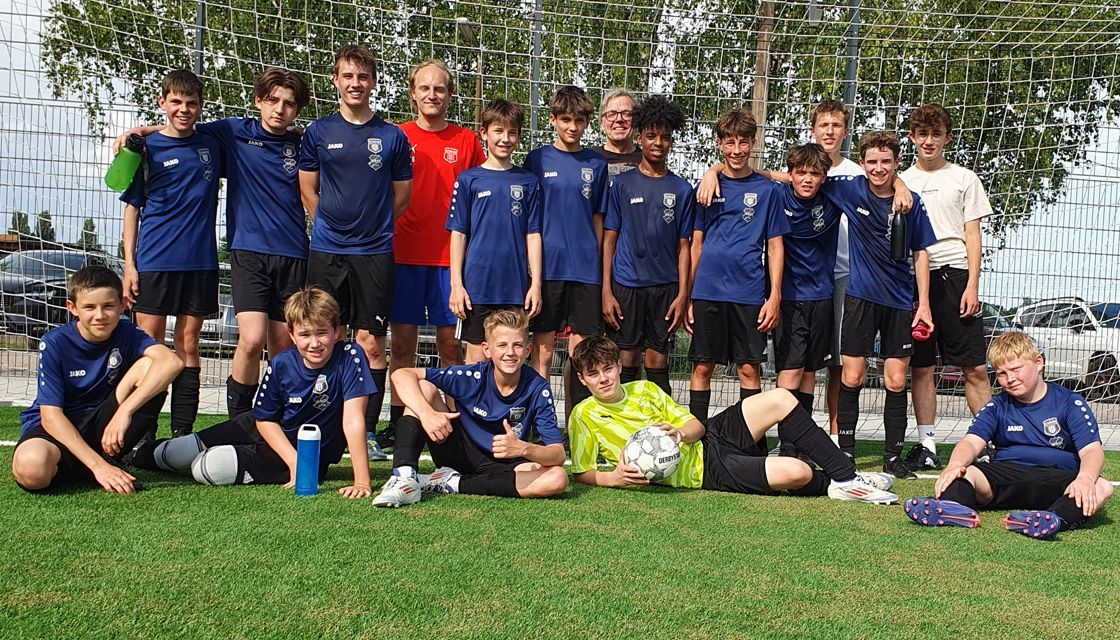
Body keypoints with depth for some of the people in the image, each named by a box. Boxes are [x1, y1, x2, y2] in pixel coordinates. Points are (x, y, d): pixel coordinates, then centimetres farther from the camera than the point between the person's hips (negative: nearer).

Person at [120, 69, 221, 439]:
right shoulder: (148, 149, 2)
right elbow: (132, 208, 4)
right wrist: (129, 263, -3)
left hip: (200, 262, 2)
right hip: (154, 262, -2)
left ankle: (182, 433, 11)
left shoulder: (212, 145, 9)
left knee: (188, 345, 6)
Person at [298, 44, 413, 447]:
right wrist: (333, 226, 9)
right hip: (327, 251, 1)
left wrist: (371, 224, 10)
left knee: (371, 344, -1)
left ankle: (369, 432, 6)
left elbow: (403, 196, 13)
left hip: (375, 252, 0)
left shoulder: (392, 137, 6)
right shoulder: (317, 133, 7)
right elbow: (308, 191, 13)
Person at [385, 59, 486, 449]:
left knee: (450, 342, 2)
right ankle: (397, 422, 11)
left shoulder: (467, 141, 8)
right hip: (404, 253, 0)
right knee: (402, 341, 3)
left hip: (450, 256, 0)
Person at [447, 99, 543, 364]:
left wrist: (536, 283, 1)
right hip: (477, 285, -1)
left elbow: (533, 235, 7)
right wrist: (456, 284, -3)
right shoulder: (469, 179, 3)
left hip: (516, 288, 2)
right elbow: (458, 234, 3)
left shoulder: (528, 182, 8)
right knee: (477, 357, 2)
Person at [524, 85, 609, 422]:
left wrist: (601, 271, 9)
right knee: (543, 350, 1)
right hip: (548, 266, -2)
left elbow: (598, 220, 13)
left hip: (586, 269, 2)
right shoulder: (537, 160, 3)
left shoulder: (596, 164, 10)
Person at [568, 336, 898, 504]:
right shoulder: (584, 416, -3)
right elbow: (581, 472, -3)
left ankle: (847, 475, -1)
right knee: (796, 472, -26)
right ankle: (832, 486, 10)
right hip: (703, 471, -6)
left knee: (780, 399, -13)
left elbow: (696, 425, 10)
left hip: (711, 436, 7)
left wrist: (680, 433, -14)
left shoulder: (645, 389, 11)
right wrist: (614, 478, -23)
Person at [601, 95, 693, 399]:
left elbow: (683, 246, 6)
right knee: (627, 363, 4)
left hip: (665, 286, 1)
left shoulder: (682, 189, 6)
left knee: (658, 364, 6)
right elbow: (609, 239, 3)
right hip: (625, 284, -1)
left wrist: (683, 294, -2)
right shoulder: (622, 183, 4)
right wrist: (606, 291, -4)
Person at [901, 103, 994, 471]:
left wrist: (972, 285, -5)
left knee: (976, 368, -4)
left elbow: (972, 236, 6)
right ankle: (926, 447, 9)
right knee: (920, 368, 3)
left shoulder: (964, 178, 11)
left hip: (955, 276, -1)